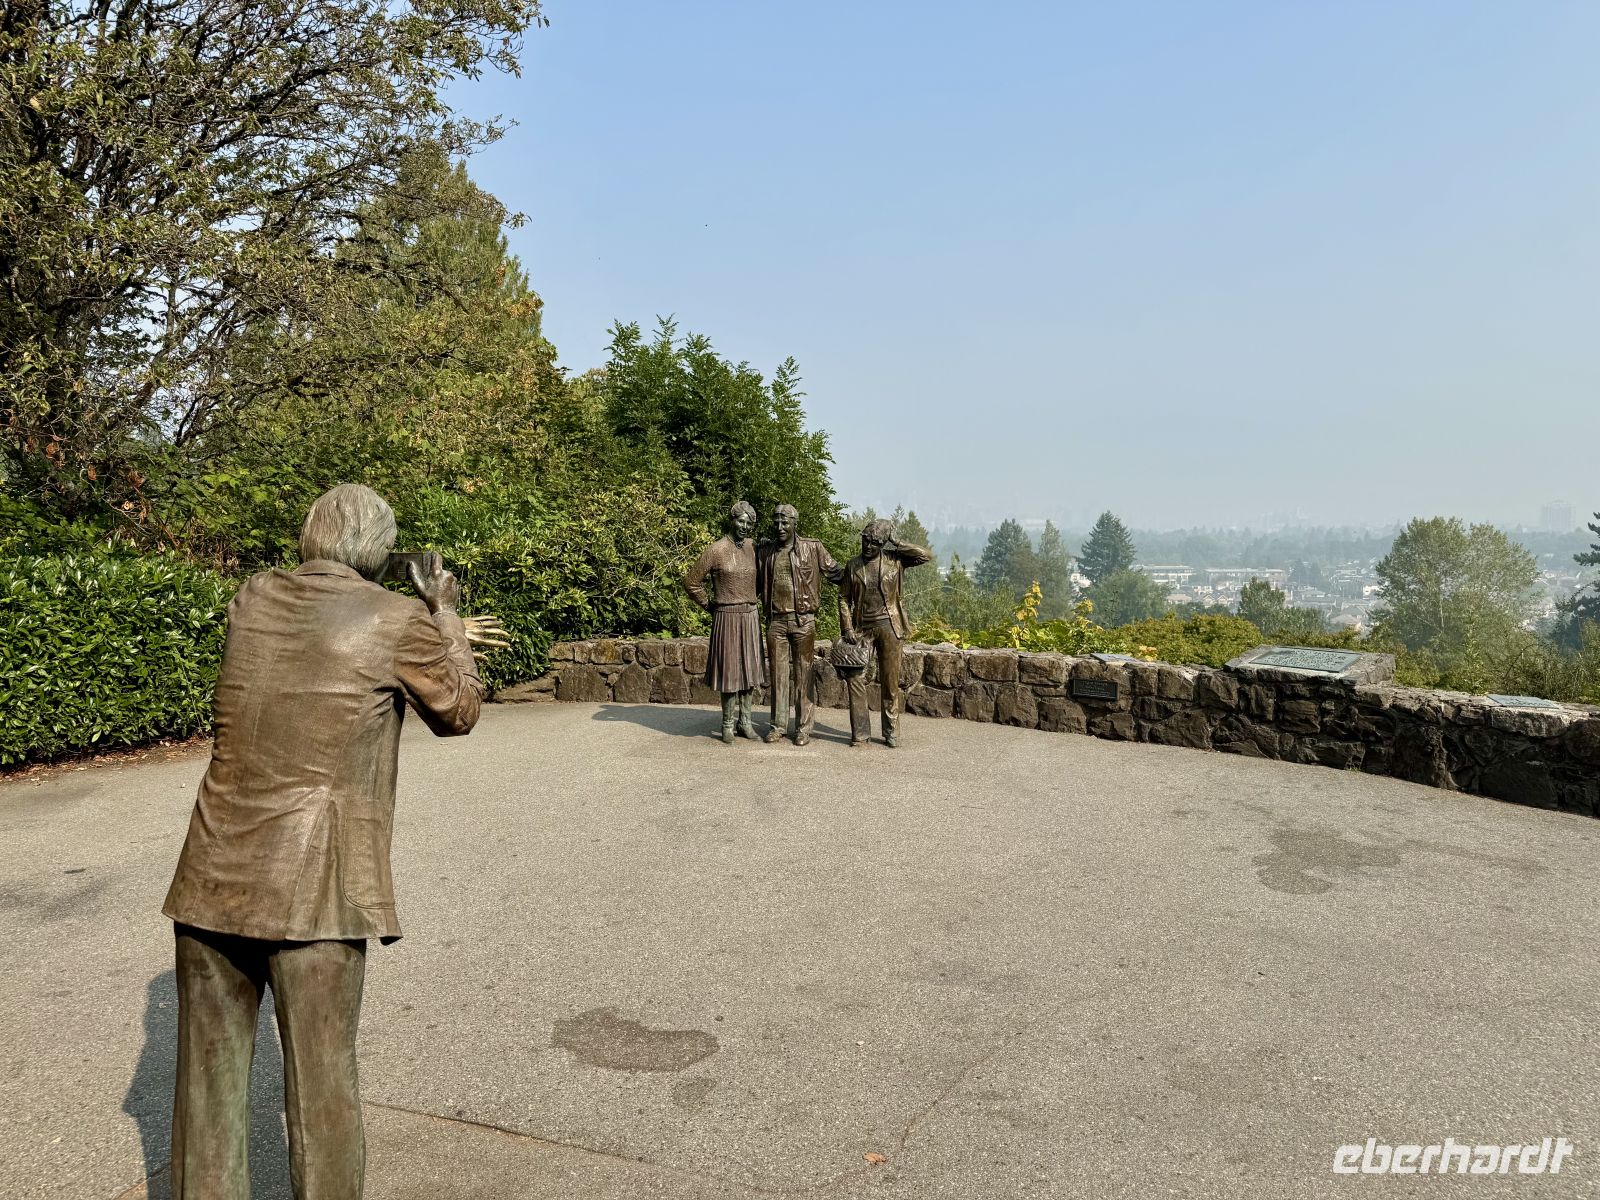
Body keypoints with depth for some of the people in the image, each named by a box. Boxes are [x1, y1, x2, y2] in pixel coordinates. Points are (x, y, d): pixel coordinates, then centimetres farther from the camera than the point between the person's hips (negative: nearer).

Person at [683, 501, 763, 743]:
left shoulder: (753, 547, 5)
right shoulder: (717, 550, -8)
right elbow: (691, 581, -3)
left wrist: (752, 601, 14)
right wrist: (708, 605, 2)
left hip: (750, 616, 4)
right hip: (727, 617, -4)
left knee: (749, 669, 8)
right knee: (729, 670, 1)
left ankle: (745, 720, 19)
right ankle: (728, 724, 12)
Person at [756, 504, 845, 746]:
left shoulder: (812, 548, -1)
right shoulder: (766, 552, 8)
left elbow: (835, 573, 7)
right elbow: (756, 584, 17)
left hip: (803, 620, -3)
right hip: (776, 621, 3)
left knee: (803, 675, 2)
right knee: (778, 674, 8)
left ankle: (804, 727, 11)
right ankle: (778, 724, 18)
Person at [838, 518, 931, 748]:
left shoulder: (895, 561, 2)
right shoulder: (853, 565, 5)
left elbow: (926, 555, -7)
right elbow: (844, 598, 7)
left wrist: (895, 545, -7)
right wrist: (847, 628, -3)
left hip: (888, 625, -1)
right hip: (862, 627, 1)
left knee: (890, 681, 4)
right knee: (855, 678, -6)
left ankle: (892, 733, 15)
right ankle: (860, 734, 2)